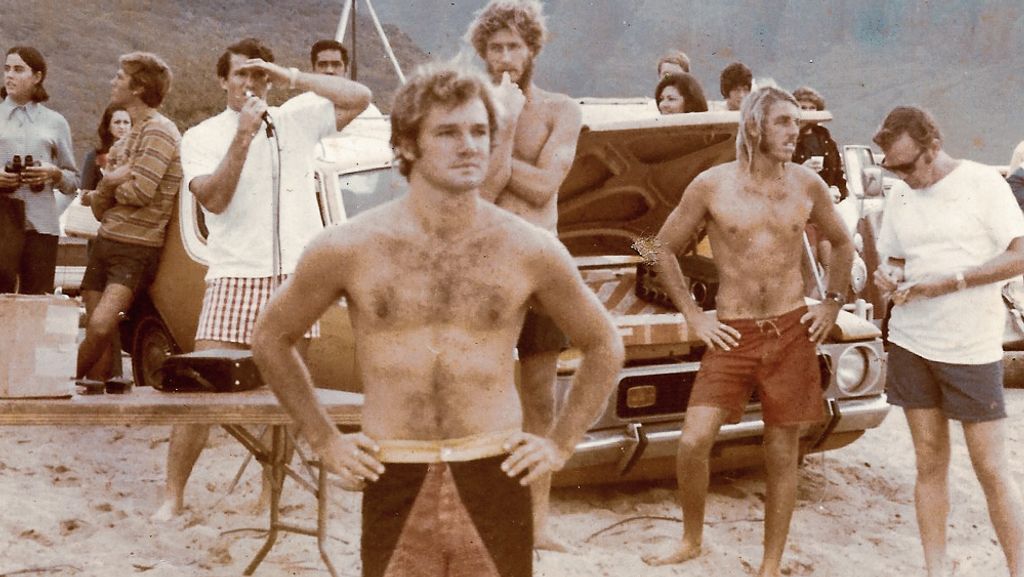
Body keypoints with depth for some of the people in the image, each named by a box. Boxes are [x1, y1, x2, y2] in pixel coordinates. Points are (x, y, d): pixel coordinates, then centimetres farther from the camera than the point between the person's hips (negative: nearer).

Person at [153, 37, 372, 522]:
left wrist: (291, 77, -5)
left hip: (297, 277, 2)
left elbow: (359, 98, 0)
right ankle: (173, 496, -1)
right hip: (235, 277, -2)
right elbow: (213, 199, -9)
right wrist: (243, 137, -16)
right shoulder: (202, 137, 6)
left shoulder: (295, 121, 10)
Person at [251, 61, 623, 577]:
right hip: (393, 486, 0)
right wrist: (323, 441, 8)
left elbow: (604, 347, 15)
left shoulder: (530, 251, 0)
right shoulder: (349, 249, -2)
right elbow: (271, 338, 13)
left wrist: (560, 444, 7)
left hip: (494, 480, 1)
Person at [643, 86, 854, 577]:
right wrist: (692, 315, 0)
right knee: (694, 441, -11)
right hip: (732, 333, -1)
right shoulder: (711, 185, -4)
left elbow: (842, 243, 20)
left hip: (791, 333, 2)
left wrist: (832, 303, 10)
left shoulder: (807, 185, 4)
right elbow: (664, 249, 5)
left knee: (782, 457, 5)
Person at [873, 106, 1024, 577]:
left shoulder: (983, 183, -7)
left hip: (972, 348, -5)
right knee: (929, 463, 8)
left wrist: (950, 282, -18)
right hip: (911, 343, 5)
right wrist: (888, 276, -4)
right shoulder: (900, 198, 9)